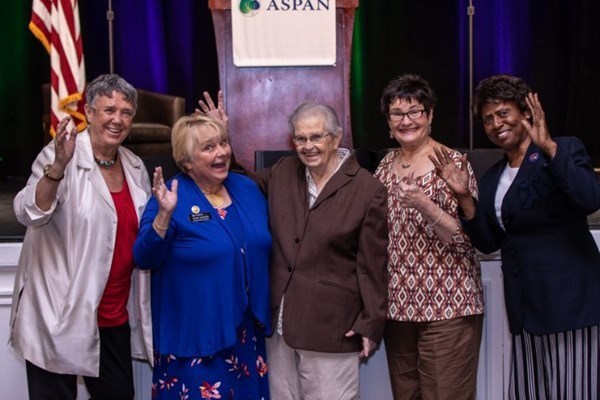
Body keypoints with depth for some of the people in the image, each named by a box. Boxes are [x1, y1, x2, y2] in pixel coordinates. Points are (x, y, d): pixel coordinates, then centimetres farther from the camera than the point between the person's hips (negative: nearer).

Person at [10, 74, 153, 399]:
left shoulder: (135, 166, 9)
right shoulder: (61, 155, -10)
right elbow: (30, 215, -23)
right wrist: (59, 166, -36)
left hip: (115, 314, 6)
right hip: (60, 312, -6)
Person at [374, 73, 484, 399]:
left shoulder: (453, 164, -8)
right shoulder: (386, 166, 9)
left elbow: (467, 239, -13)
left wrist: (425, 205, -25)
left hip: (448, 309, -5)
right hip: (397, 306, 6)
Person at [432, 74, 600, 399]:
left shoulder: (564, 150, -4)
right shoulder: (492, 178, 14)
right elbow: (488, 242, 12)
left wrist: (548, 145, -25)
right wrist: (464, 197, 0)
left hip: (569, 300, -6)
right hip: (526, 306, 6)